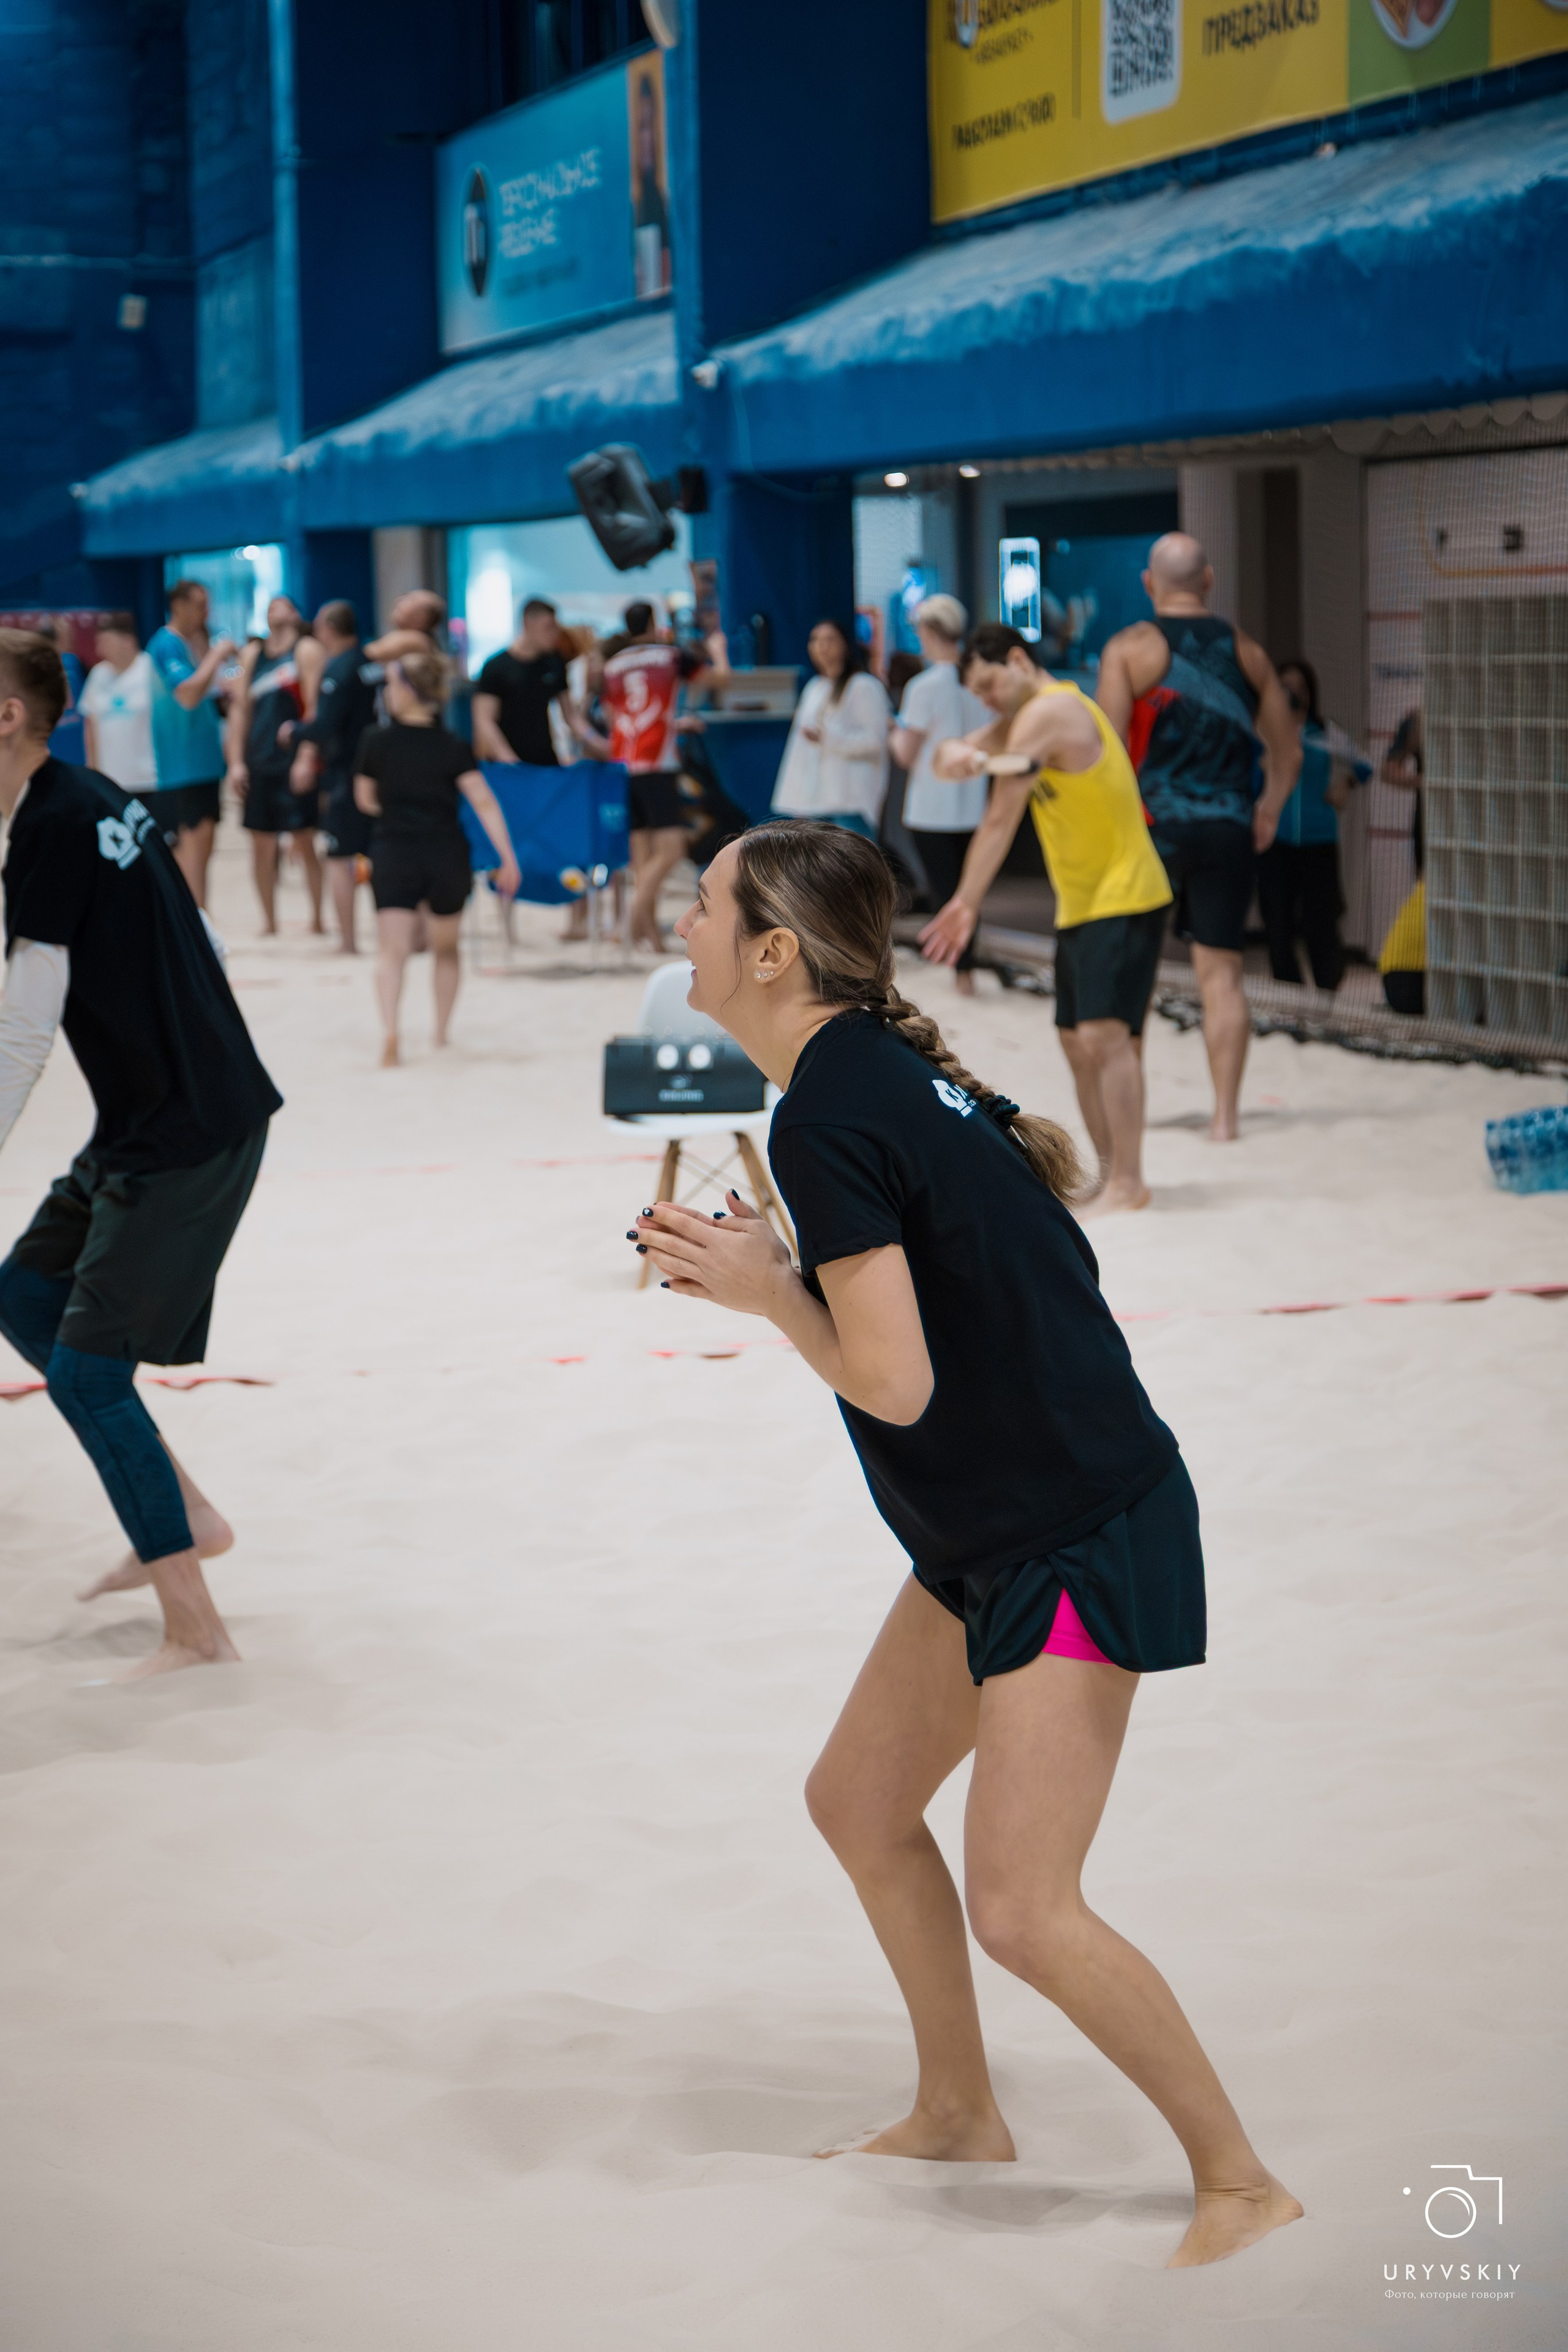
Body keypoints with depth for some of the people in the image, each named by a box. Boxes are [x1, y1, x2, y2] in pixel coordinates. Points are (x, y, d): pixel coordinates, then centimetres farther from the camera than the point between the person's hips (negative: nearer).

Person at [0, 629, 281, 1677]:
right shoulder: (101, 800, 9)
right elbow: (199, 951, 17)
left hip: (183, 1137, -10)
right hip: (157, 1118, 10)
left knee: (87, 1372, -4)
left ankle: (196, 1630, 2)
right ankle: (187, 1519, 22)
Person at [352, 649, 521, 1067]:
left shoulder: (375, 742, -4)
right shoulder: (453, 747, -4)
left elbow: (365, 800, 10)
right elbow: (484, 803, -10)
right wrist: (508, 859, -9)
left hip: (393, 855, -1)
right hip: (447, 856, 2)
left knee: (393, 950, -6)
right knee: (446, 949, 21)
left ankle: (389, 1031, -28)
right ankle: (442, 1034, 28)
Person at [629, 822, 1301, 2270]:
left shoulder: (827, 1116, -21)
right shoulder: (885, 1066, 8)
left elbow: (893, 1383, -22)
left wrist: (763, 1289, -8)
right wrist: (769, 1276, 5)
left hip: (1079, 1537, -10)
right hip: (992, 1530, 10)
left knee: (1020, 1906, -10)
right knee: (859, 1800, 18)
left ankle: (1241, 2181, 5)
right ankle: (959, 2116, 35)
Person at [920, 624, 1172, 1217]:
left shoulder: (1046, 713, -16)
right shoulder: (1024, 717, 15)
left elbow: (1000, 822, -17)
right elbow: (949, 756, 8)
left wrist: (966, 902, -15)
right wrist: (959, 756, -18)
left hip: (1124, 900, -11)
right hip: (1079, 904, 11)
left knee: (1105, 1033, -20)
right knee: (1077, 1040, 12)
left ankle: (1128, 1183, -23)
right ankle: (1109, 1171, 19)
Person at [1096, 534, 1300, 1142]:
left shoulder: (1131, 648, -2)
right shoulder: (1245, 650, 9)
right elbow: (1287, 749, 12)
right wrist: (1268, 814, 20)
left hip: (1155, 824, -2)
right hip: (1229, 829, 2)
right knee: (1221, 973, 4)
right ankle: (1225, 1113, 0)